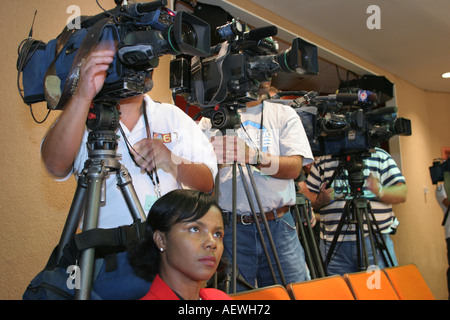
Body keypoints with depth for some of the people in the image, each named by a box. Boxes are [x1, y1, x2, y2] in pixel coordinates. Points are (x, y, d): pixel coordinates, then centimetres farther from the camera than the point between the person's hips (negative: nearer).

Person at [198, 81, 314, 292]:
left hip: (278, 227, 1)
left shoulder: (284, 114, 10)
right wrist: (214, 158, -19)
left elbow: (294, 167, -4)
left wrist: (254, 156, -21)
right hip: (229, 228, 0)